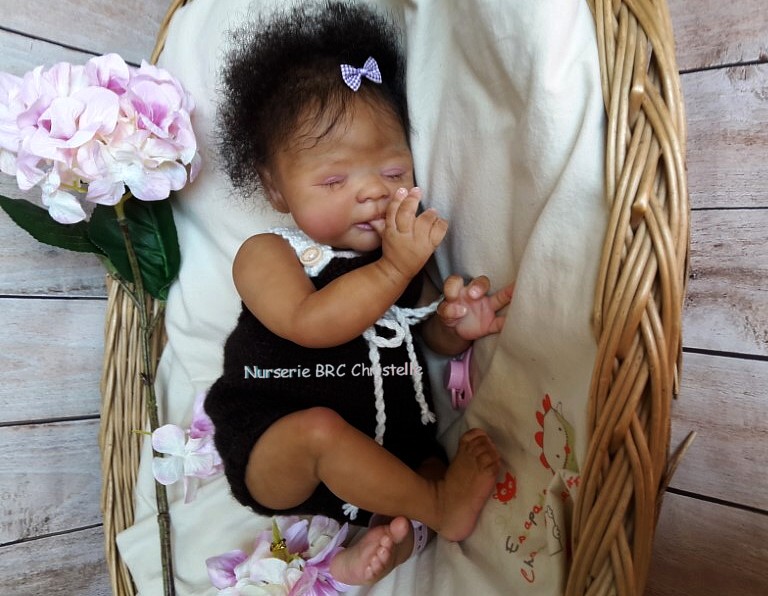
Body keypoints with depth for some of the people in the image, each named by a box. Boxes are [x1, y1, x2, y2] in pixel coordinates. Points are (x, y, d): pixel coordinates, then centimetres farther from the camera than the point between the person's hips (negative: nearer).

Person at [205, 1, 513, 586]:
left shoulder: (402, 253, 7)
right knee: (320, 428, -32)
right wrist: (394, 267, -27)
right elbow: (309, 325, -25)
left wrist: (459, 323, -9)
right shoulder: (267, 254, -7)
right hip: (273, 454, -4)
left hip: (384, 451, 5)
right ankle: (438, 509, -15)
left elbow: (434, 337, 15)